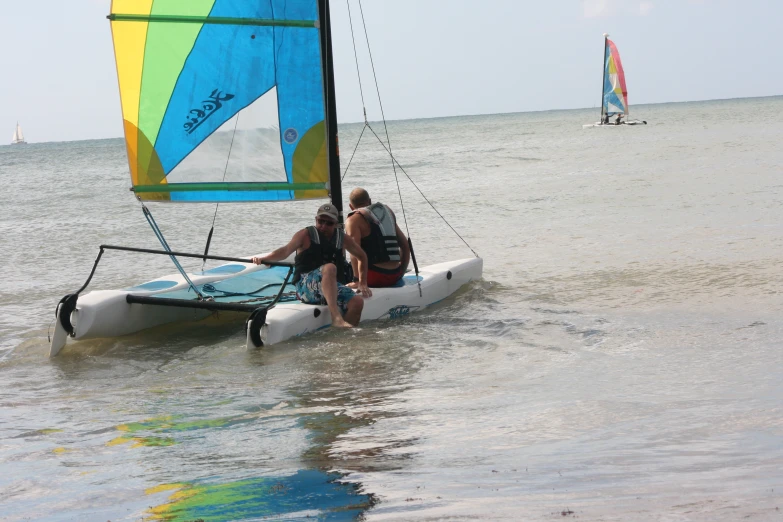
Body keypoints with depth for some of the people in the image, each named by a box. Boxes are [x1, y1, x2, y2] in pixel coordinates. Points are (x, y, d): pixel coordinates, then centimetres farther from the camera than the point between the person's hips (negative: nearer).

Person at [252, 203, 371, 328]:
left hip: (333, 288, 4)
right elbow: (286, 251, -12)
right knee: (329, 268, -36)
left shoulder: (342, 239, 15)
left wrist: (363, 283, 25)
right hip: (305, 287, -4)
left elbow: (362, 257, 30)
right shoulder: (306, 235, 4)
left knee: (357, 302, -25)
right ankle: (336, 318, -45)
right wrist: (263, 258, -29)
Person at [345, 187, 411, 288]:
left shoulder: (354, 220, -2)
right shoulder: (387, 211, 19)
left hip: (375, 277, -7)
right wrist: (401, 273, 24)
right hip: (395, 276, 7)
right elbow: (405, 245, 20)